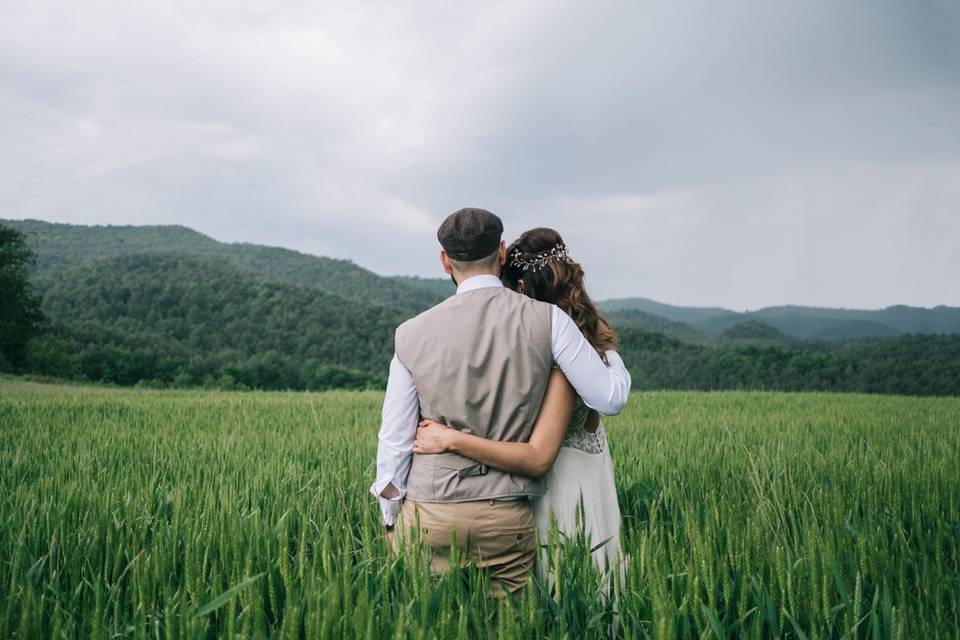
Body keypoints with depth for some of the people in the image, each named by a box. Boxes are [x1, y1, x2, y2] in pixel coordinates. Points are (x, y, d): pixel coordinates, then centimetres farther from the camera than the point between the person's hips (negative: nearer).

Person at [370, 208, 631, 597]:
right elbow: (610, 399, -3)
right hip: (508, 519, 0)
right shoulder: (547, 320, -5)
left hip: (428, 514, 1)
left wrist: (390, 520, 15)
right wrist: (611, 356, 19)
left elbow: (394, 439, 2)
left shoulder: (412, 335, -1)